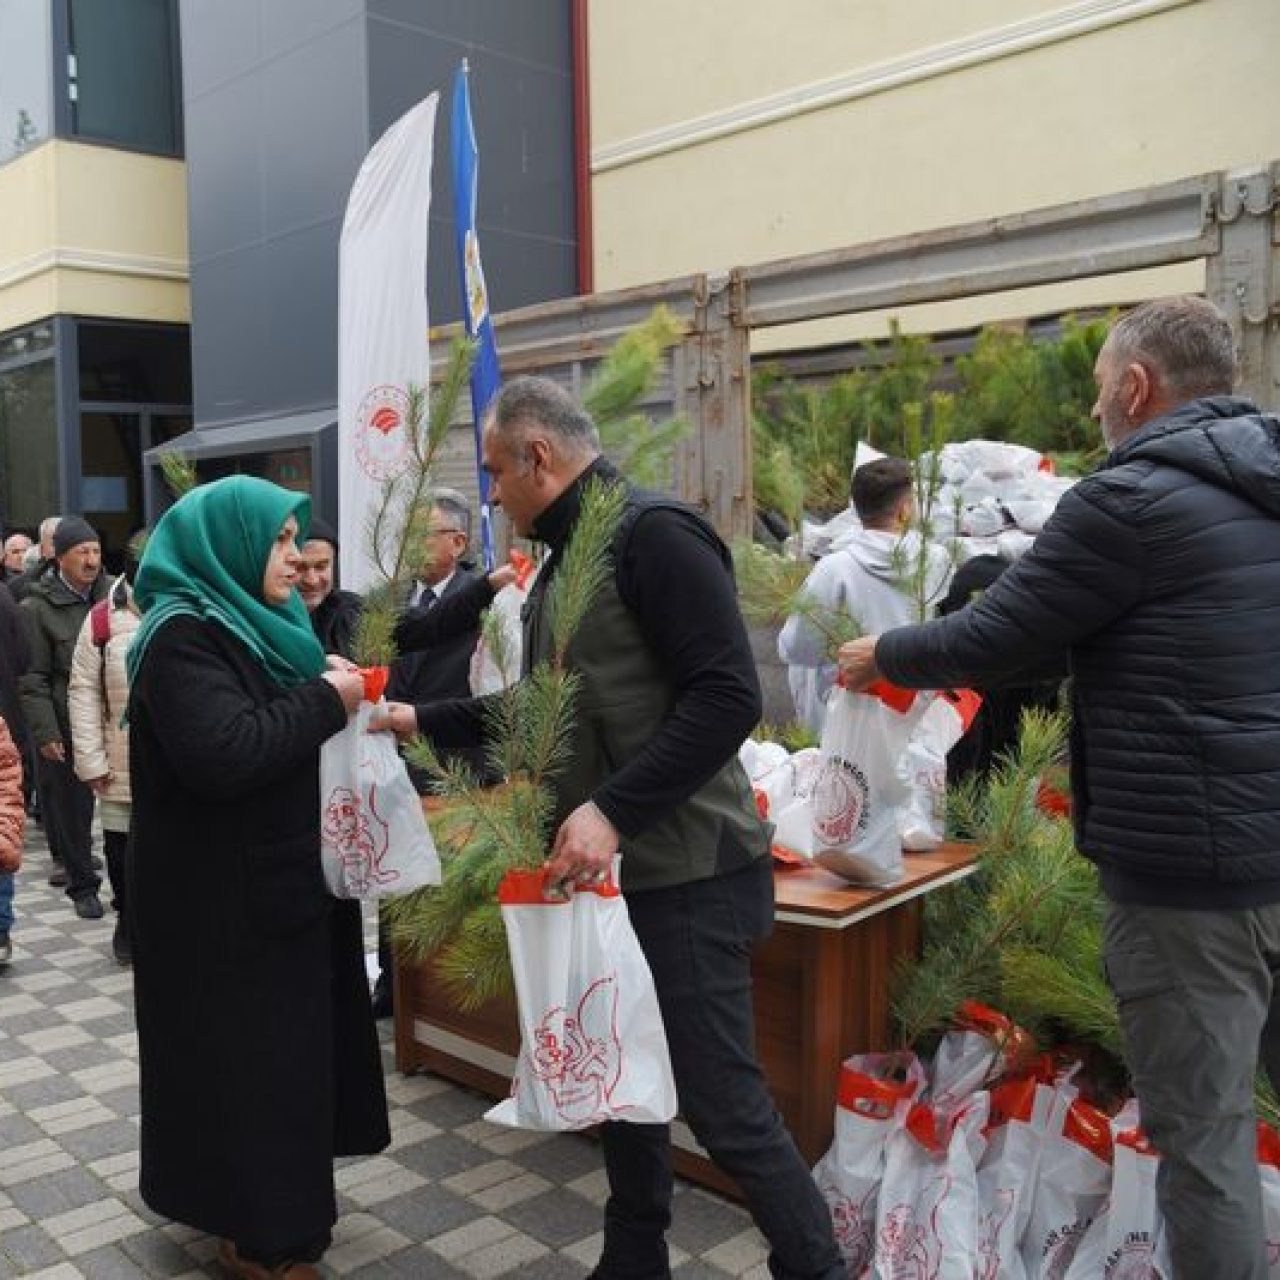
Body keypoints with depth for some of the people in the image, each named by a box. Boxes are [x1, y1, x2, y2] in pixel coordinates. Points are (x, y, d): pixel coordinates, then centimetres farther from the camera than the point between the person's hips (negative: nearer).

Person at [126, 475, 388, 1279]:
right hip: (224, 901, -9)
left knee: (284, 1045, 17)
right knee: (243, 1056, 3)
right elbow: (224, 754, -31)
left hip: (275, 884, 10)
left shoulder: (243, 624, 13)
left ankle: (280, 1202, 33)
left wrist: (328, 693, 1)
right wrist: (324, 700, -22)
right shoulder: (183, 635, -18)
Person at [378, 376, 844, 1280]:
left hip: (683, 875, -9)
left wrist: (613, 810, -28)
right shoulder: (565, 557, 15)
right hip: (606, 870, 10)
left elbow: (728, 697, -24)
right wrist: (425, 721, 16)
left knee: (722, 1102, -2)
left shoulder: (652, 534, -15)